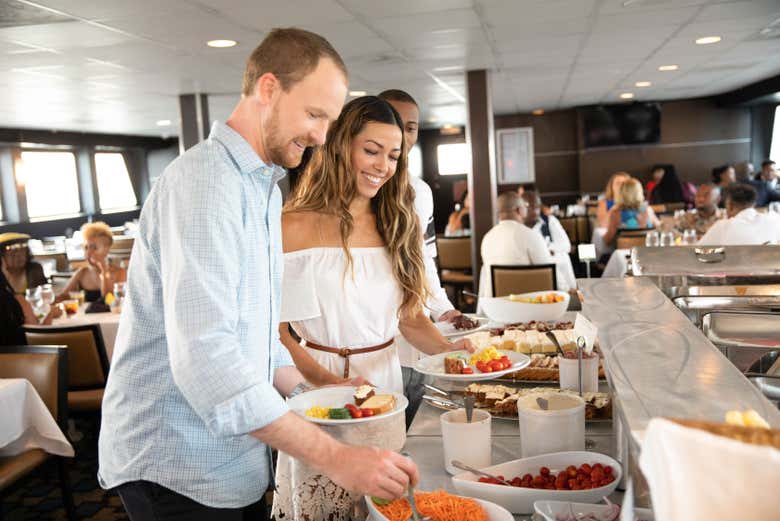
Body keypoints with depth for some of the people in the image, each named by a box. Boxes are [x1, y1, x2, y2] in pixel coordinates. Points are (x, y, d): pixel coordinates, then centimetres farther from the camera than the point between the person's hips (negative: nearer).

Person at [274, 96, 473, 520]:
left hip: (384, 380, 5)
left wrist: (446, 348, -13)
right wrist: (327, 381, -24)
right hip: (317, 381, -4)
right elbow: (275, 328, -13)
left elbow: (410, 315, 6)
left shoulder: (397, 228, 7)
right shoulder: (296, 227, -10)